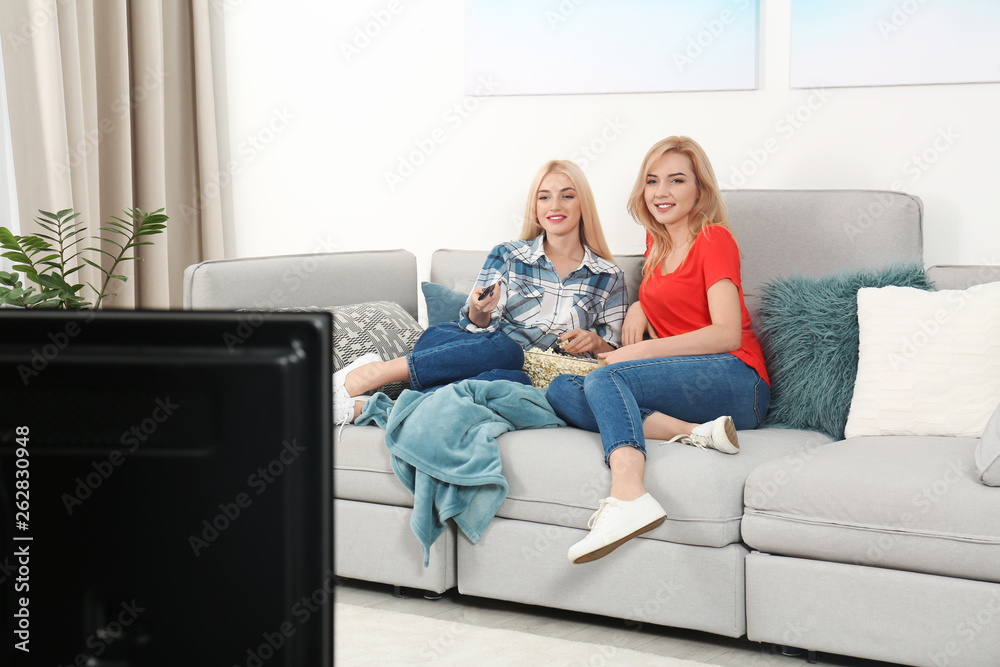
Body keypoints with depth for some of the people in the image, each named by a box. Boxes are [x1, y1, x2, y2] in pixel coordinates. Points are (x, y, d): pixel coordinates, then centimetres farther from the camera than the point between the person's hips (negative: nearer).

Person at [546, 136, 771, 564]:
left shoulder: (714, 240, -2)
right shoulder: (657, 240, 20)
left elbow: (728, 334, -13)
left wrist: (639, 352, -17)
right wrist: (638, 307, 14)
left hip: (735, 381, -8)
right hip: (677, 381, 8)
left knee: (605, 378, -30)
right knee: (562, 392, -14)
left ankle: (628, 496, -53)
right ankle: (693, 432, -30)